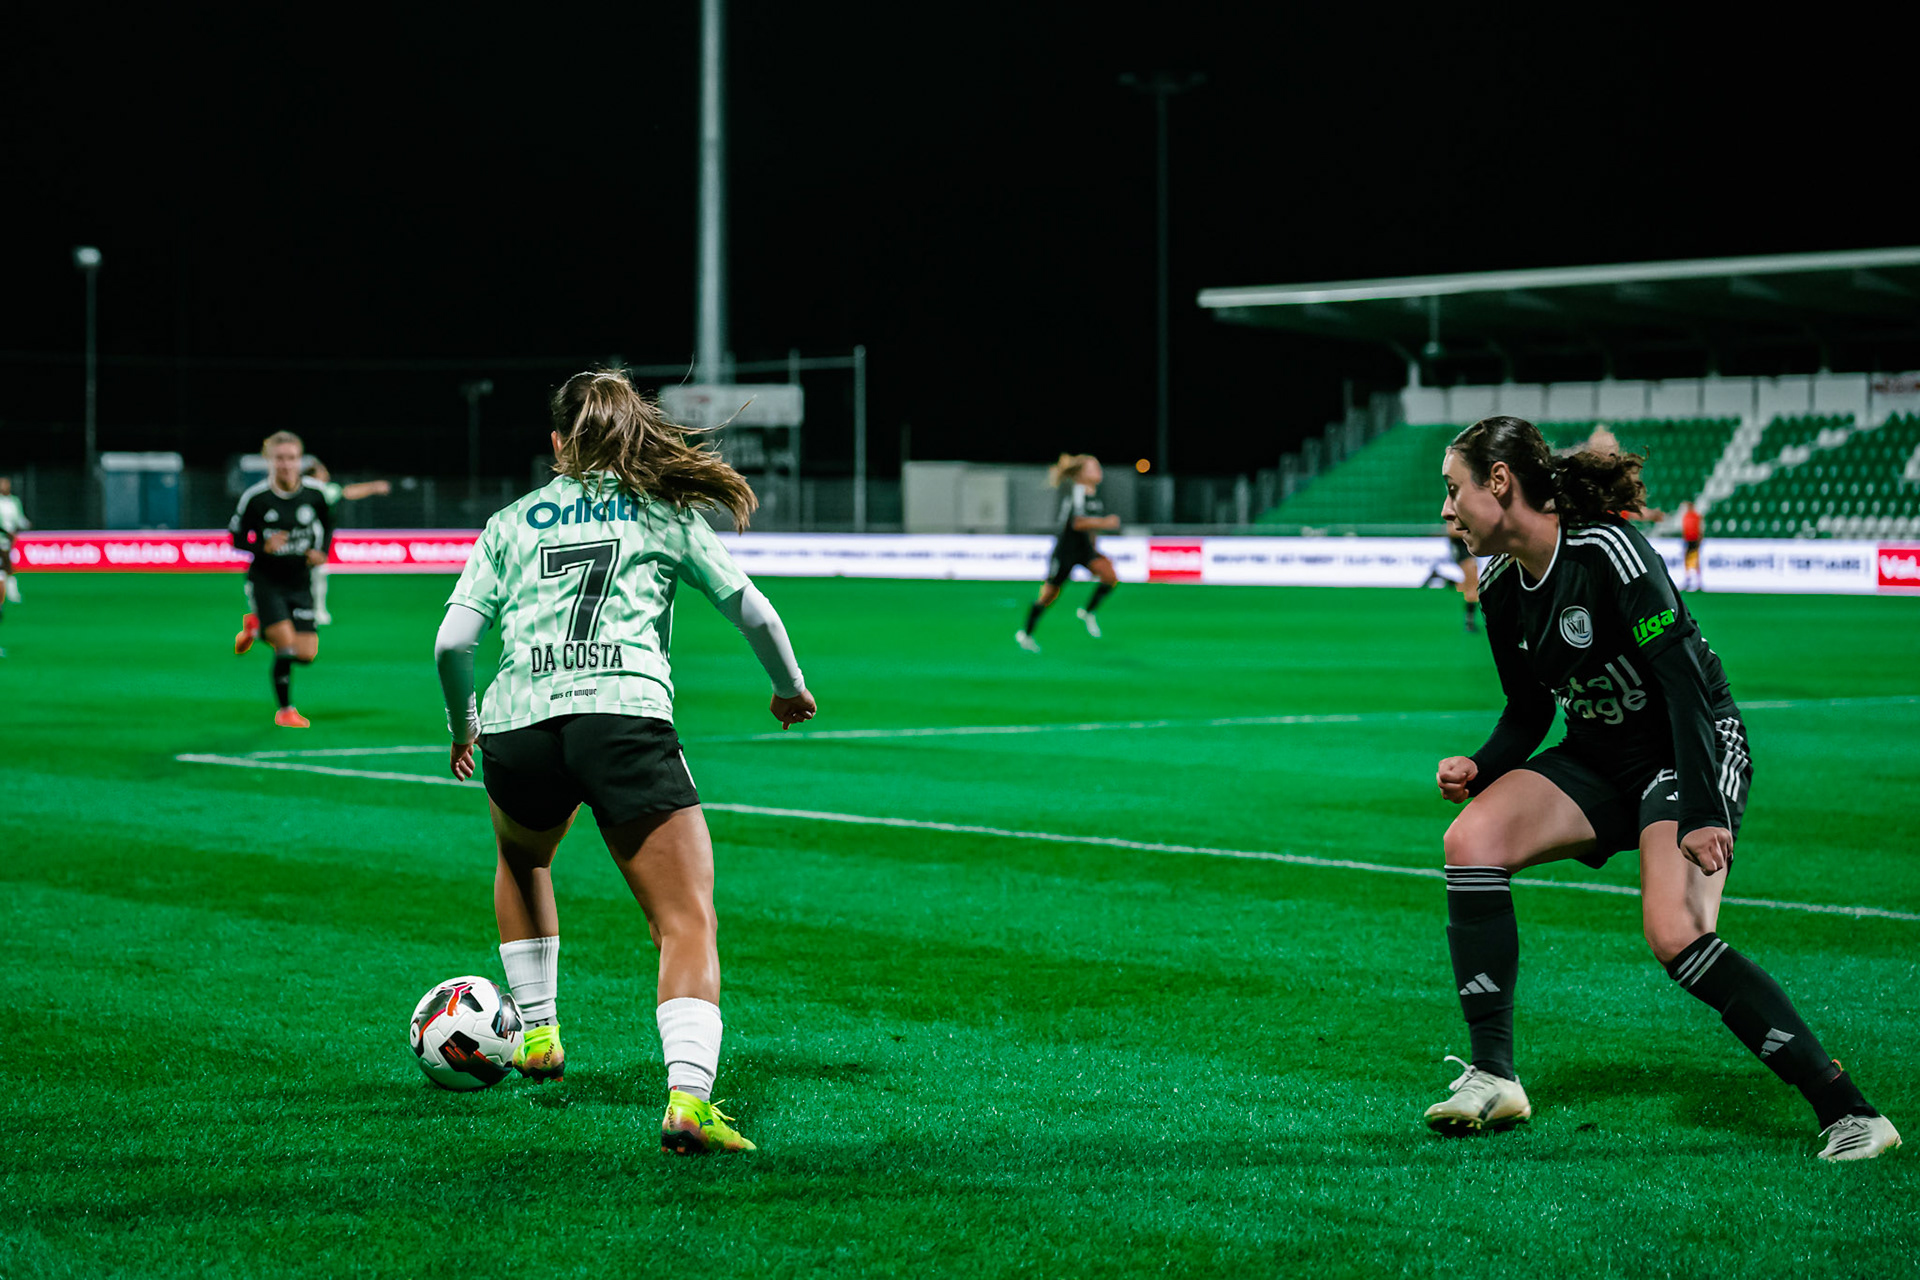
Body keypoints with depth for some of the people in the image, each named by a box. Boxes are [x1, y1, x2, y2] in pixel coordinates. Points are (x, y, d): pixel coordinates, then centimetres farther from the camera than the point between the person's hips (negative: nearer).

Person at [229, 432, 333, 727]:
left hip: (299, 584, 4)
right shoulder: (255, 498, -13)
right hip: (265, 581, -4)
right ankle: (285, 711, 4)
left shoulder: (313, 494, -5)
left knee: (307, 654, -1)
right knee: (287, 645, -18)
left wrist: (322, 552, -4)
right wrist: (264, 546, -24)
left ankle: (257, 627, 30)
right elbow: (236, 537, -5)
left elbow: (327, 525, 14)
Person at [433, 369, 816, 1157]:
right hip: (622, 717, -3)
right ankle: (688, 1094, -27)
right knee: (688, 922, -5)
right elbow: (753, 613, 17)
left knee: (521, 859, 36)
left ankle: (538, 1034, 38)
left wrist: (462, 726, 30)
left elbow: (452, 643, 13)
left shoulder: (511, 522, 21)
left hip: (517, 726, 3)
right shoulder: (666, 510, 19)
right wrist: (789, 687, 36)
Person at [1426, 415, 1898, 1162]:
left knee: (1675, 933, -27)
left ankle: (1847, 1112, -22)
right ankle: (1493, 1078, -12)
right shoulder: (1500, 587, 1)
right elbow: (1529, 712, 12)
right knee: (1471, 838, -17)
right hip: (1600, 760, 7)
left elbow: (1684, 680, -26)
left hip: (1693, 754, -7)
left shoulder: (1607, 552, -22)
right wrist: (1480, 768, -8)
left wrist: (1700, 814, -33)